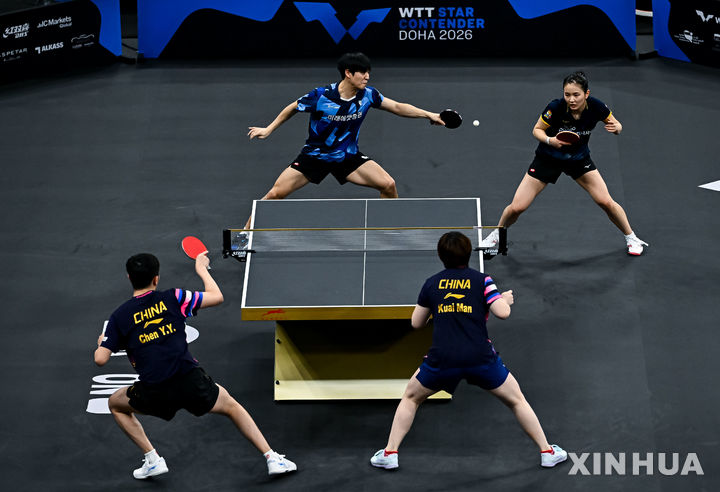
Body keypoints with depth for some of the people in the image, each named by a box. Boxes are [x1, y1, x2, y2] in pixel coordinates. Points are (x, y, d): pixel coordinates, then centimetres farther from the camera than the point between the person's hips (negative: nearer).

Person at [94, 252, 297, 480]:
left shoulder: (119, 316, 6)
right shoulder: (172, 298, 5)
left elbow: (100, 359, 3)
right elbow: (216, 297, 13)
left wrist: (101, 343, 27)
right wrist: (202, 269, 30)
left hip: (154, 392, -1)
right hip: (191, 380, 1)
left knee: (115, 404, 28)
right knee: (231, 406, 27)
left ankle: (152, 459, 17)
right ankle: (272, 458, 19)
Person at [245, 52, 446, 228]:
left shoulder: (367, 95, -12)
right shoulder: (320, 96, -22)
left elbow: (397, 107, 0)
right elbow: (293, 108, -4)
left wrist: (428, 114, -8)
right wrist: (269, 129, 2)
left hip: (348, 156, 3)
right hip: (315, 154, -3)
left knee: (388, 185, -12)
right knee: (276, 194, -13)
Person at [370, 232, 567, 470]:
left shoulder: (432, 283, 11)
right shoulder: (481, 280, 4)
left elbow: (416, 323, 17)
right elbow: (502, 312, -6)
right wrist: (506, 299, 17)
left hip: (442, 359, 1)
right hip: (480, 357, -1)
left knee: (410, 398, 24)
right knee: (516, 401, 17)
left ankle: (389, 452, 16)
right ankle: (547, 451, 19)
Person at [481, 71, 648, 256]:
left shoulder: (596, 107, -22)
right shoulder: (555, 107, -29)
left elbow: (616, 125, -4)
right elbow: (537, 130, -13)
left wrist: (616, 128, -28)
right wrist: (550, 140, -34)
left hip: (579, 158, 2)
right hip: (548, 158, -2)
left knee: (605, 201, -9)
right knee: (517, 207, -5)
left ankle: (631, 238, 17)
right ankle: (497, 235, 25)